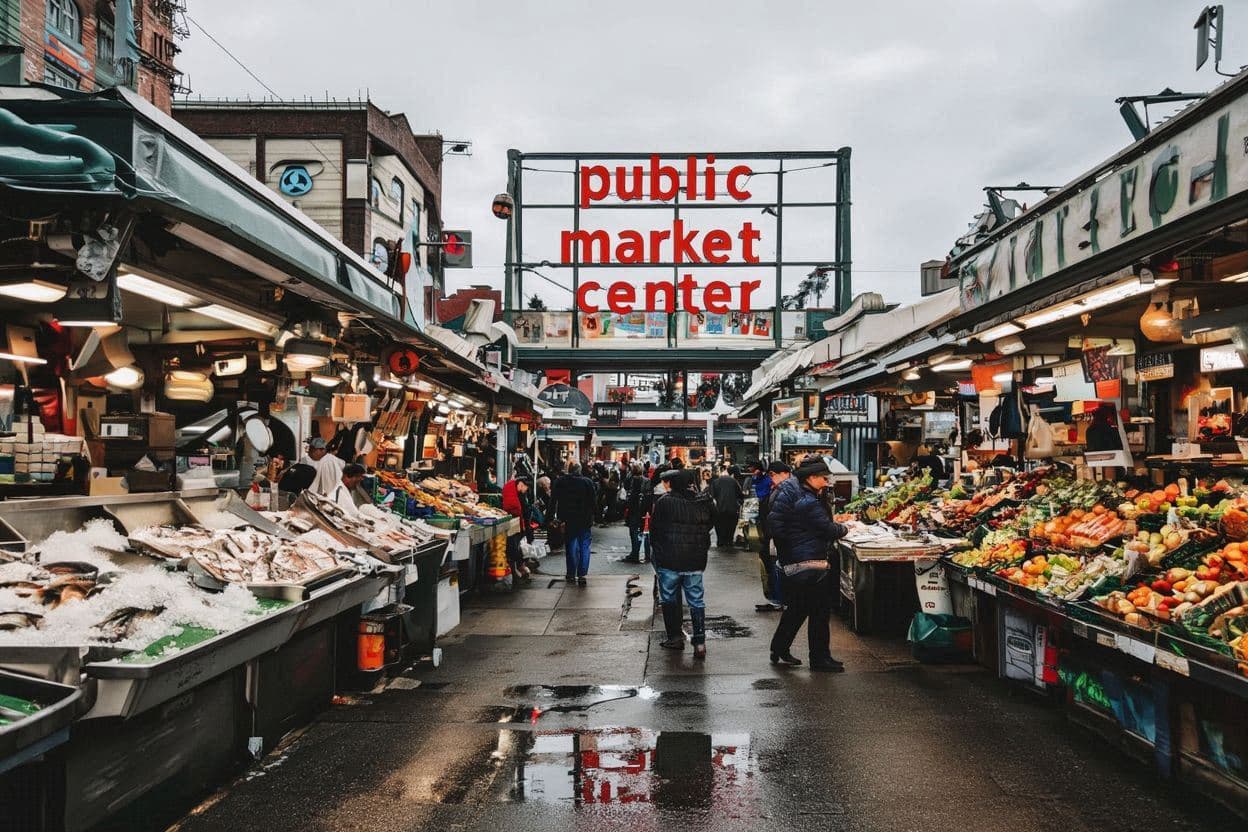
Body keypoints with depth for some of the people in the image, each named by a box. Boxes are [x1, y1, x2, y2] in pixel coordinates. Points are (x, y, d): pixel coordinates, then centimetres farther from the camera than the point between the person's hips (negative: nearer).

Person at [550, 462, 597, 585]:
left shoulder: (559, 482, -1)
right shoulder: (587, 482, -6)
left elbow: (553, 501, 1)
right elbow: (594, 501, -4)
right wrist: (592, 517, 6)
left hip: (568, 520, 2)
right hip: (585, 520, -2)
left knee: (571, 547, 13)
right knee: (584, 547, 4)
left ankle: (571, 575, 15)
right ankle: (582, 575, -5)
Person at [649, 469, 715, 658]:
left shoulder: (664, 502, -10)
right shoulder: (705, 503, -4)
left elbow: (654, 529, -3)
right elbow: (710, 525, 8)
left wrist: (659, 550, 14)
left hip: (669, 560, -2)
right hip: (695, 562, 2)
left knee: (669, 599, 14)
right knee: (696, 601, 9)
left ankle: (675, 637, 19)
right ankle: (699, 641, 2)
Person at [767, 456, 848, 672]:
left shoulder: (787, 491, 9)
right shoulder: (808, 503, -20)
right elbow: (827, 529, -18)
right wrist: (843, 528, 5)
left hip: (791, 563, 10)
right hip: (810, 564, -10)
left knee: (796, 609, 20)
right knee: (820, 612, 1)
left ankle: (779, 651, 26)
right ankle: (820, 658, 8)